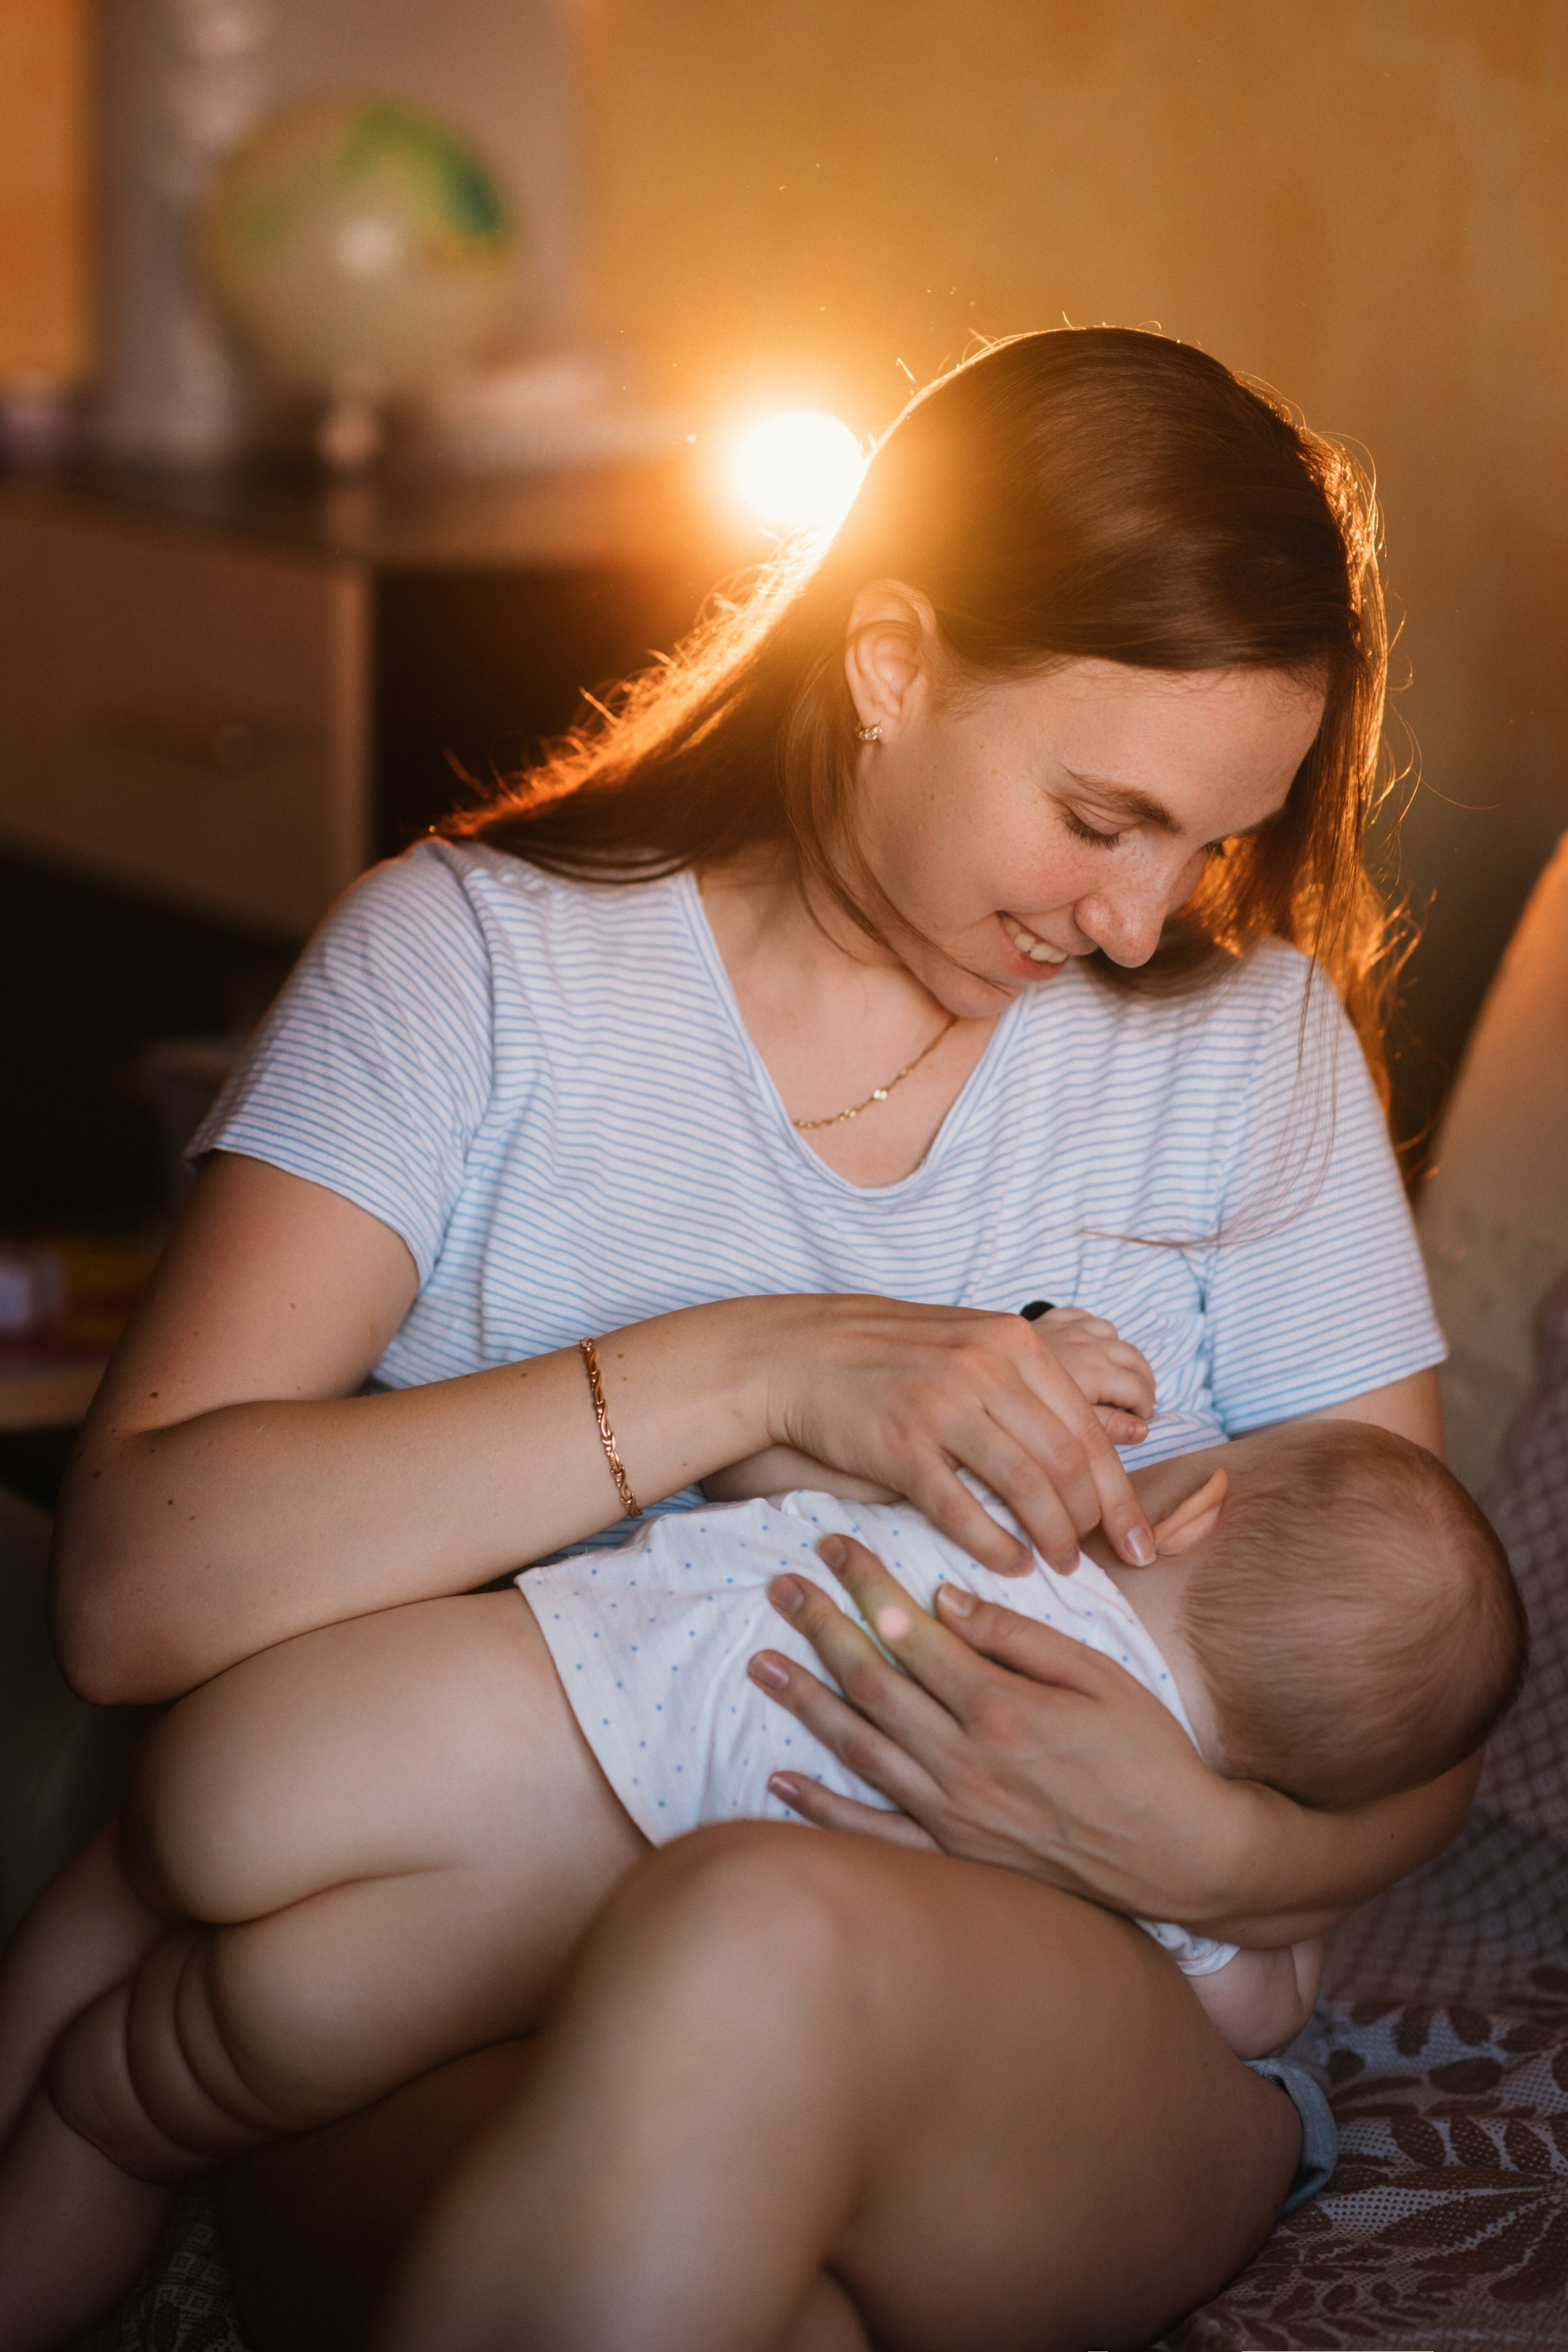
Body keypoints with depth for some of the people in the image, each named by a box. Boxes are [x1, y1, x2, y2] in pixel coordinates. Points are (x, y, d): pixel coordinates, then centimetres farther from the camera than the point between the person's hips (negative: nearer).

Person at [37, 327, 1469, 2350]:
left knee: (766, 1935, -36)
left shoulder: (1247, 1031, 7)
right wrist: (750, 1370, -20)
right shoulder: (476, 958, 1)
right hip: (461, 2036, -1)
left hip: (1097, 2046, 2)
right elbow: (134, 1584, -13)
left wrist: (1206, 1848, -16)